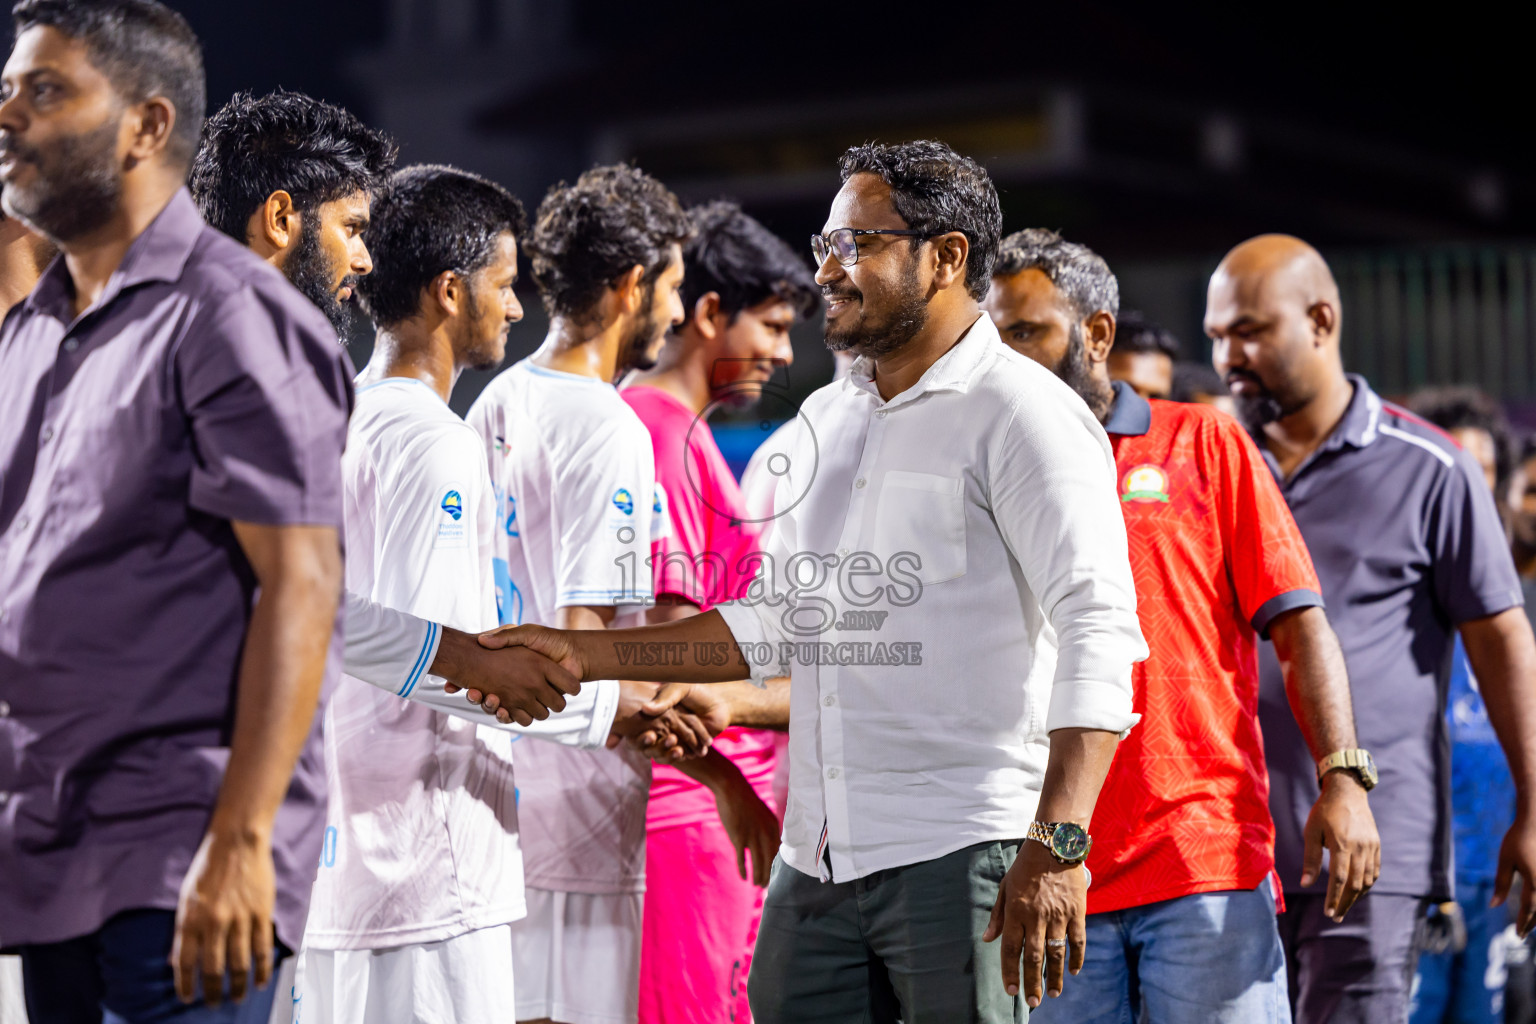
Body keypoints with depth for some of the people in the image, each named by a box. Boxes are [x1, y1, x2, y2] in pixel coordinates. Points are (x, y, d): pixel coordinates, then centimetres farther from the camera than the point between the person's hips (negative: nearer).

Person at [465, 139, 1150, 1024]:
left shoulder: (1022, 413, -6)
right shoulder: (827, 421, 18)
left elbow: (1099, 628, -15)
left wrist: (1057, 846, -24)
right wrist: (585, 655, 13)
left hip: (961, 851, -7)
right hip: (818, 855, 7)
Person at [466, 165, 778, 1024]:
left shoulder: (496, 404, 12)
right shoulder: (608, 430, -15)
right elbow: (588, 648, -21)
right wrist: (720, 775, -19)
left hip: (493, 786, 9)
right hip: (574, 812, -9)